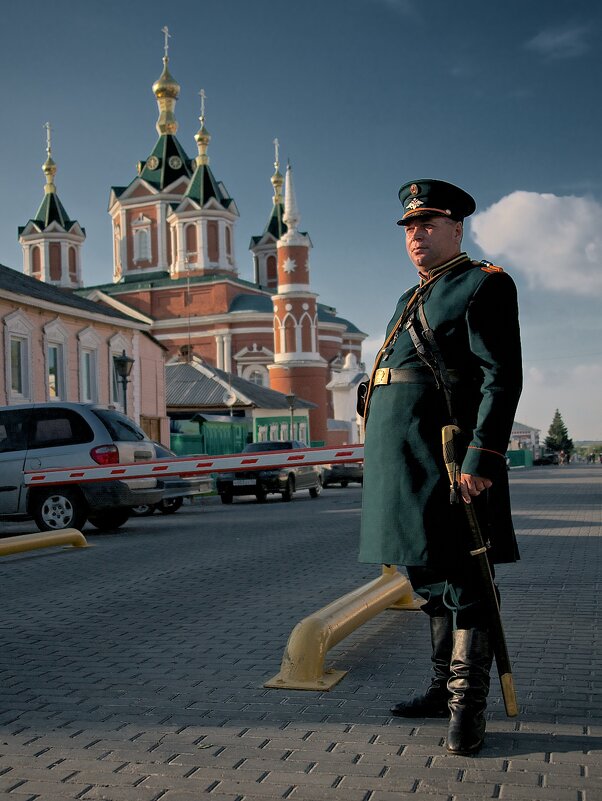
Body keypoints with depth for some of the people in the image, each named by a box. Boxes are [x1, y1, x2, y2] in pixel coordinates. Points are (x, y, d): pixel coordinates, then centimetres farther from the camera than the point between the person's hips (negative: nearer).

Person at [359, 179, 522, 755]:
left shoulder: (485, 284, -3)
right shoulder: (411, 300, 23)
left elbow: (502, 378, -13)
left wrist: (481, 458, -22)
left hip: (444, 453, -9)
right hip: (398, 455, 9)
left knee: (459, 578, -3)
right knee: (427, 577, 15)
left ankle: (467, 706, 7)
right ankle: (445, 687, 28)